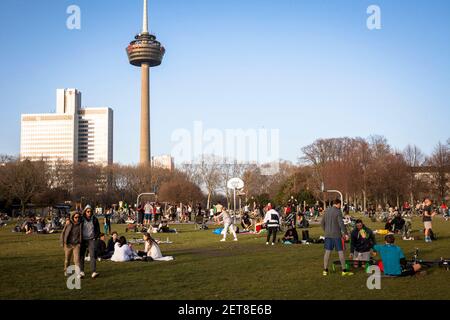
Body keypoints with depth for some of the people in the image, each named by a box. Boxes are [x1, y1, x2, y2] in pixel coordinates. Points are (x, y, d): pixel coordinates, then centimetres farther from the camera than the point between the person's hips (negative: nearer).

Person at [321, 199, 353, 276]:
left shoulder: (327, 211, 9)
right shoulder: (338, 212, -10)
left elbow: (322, 223, 13)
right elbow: (341, 224, -15)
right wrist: (345, 234, -8)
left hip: (328, 235, 6)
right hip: (336, 235, -6)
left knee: (327, 252, 8)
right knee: (340, 252, 1)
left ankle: (325, 270, 10)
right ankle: (344, 270, 4)